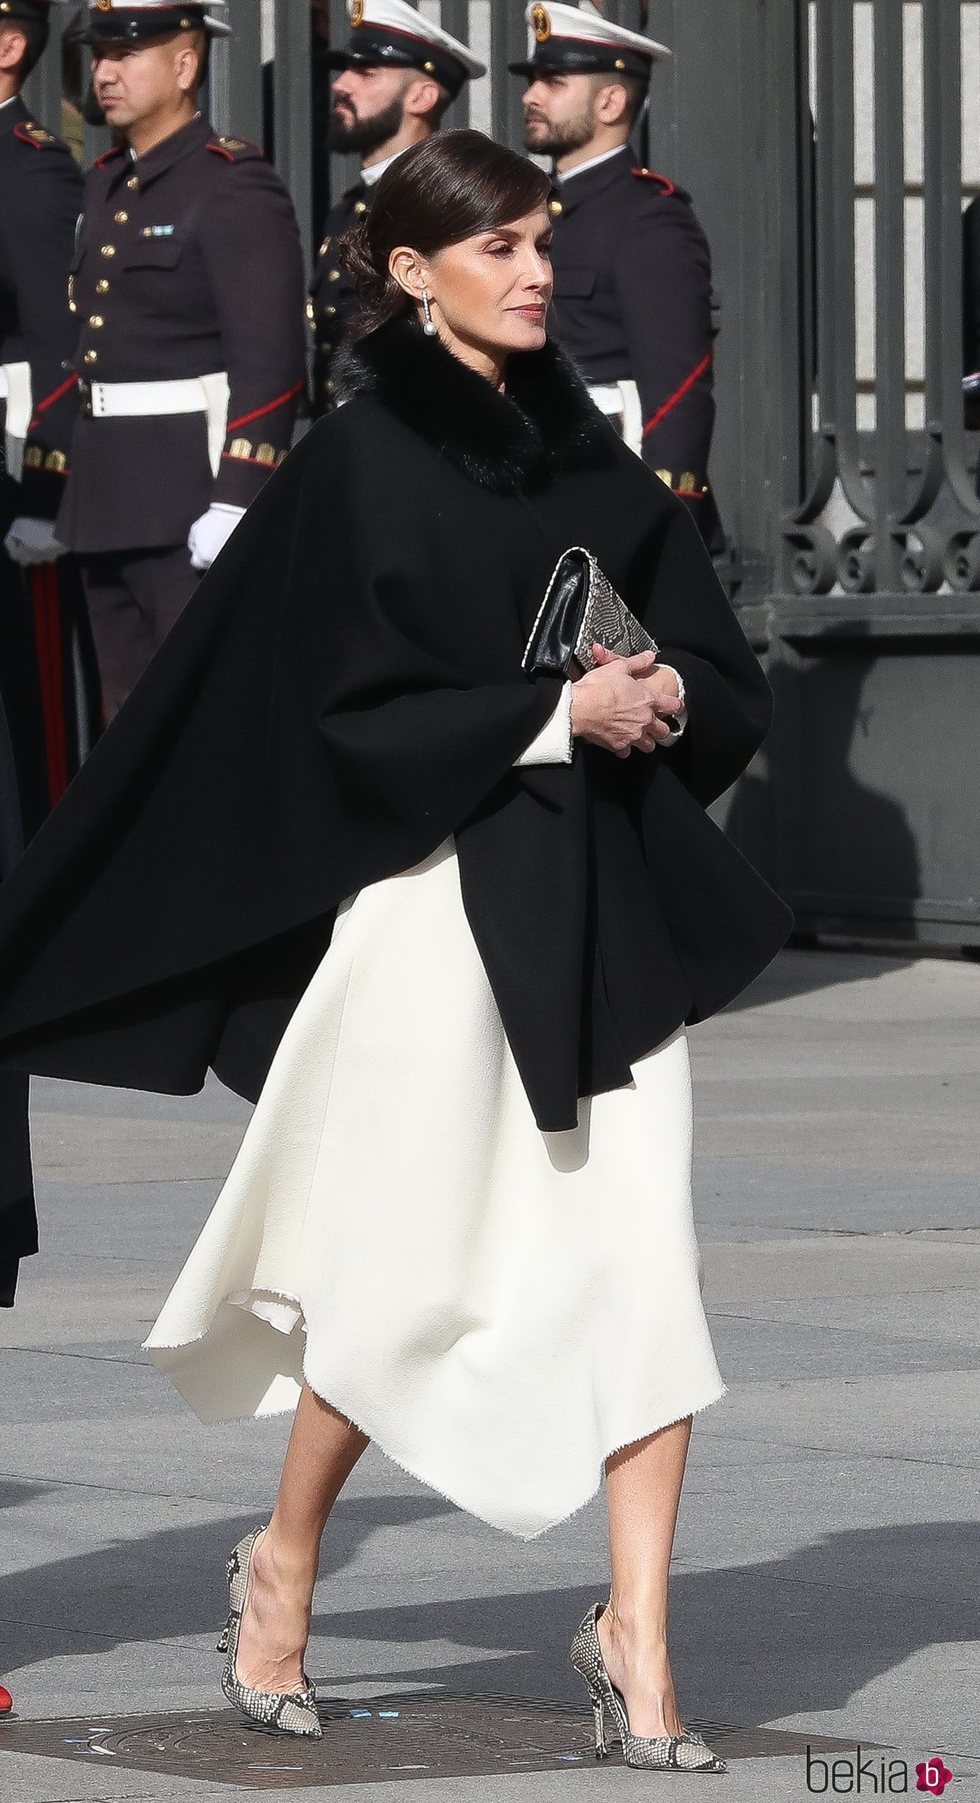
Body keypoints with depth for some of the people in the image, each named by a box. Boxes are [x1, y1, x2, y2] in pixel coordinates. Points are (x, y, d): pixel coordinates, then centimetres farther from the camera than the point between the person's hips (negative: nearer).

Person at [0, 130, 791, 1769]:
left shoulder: (588, 455, 12)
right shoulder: (361, 463, -5)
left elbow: (727, 678, 15)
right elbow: (357, 709, -10)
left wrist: (667, 697, -6)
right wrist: (553, 713, -17)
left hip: (610, 901, 5)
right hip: (443, 895, -5)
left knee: (639, 1267, -4)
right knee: (410, 1267, 4)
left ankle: (637, 1643, -3)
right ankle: (282, 1572, 26)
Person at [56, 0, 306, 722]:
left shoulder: (235, 182, -11)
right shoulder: (107, 183, 16)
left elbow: (270, 362, -18)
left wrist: (234, 502, -24)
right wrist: (55, 488, 16)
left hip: (193, 487, -9)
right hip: (108, 496, 9)